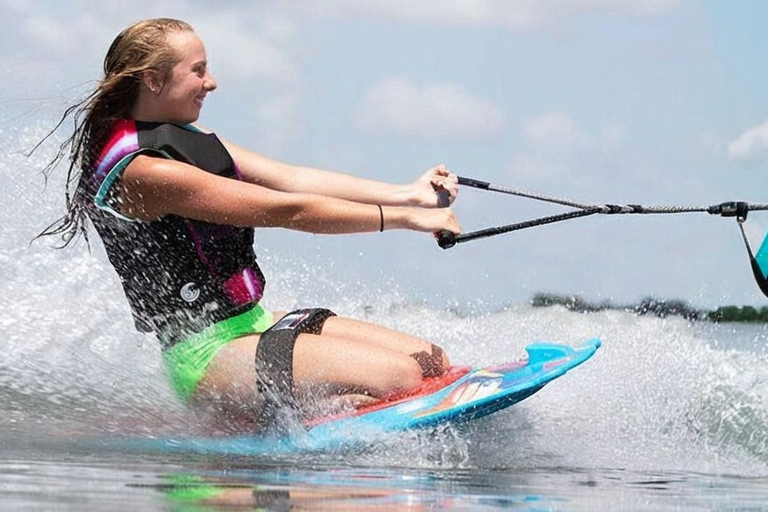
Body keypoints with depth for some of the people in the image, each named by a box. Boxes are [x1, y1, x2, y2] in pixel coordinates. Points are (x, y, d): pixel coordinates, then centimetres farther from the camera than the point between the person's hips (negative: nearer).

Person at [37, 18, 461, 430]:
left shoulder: (180, 138, 12)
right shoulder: (144, 173, -18)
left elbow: (290, 178, 4)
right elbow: (289, 211, -19)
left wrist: (406, 193, -5)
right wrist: (403, 217, -17)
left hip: (252, 323, 10)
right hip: (208, 355, -10)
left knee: (432, 362, 1)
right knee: (399, 376, -22)